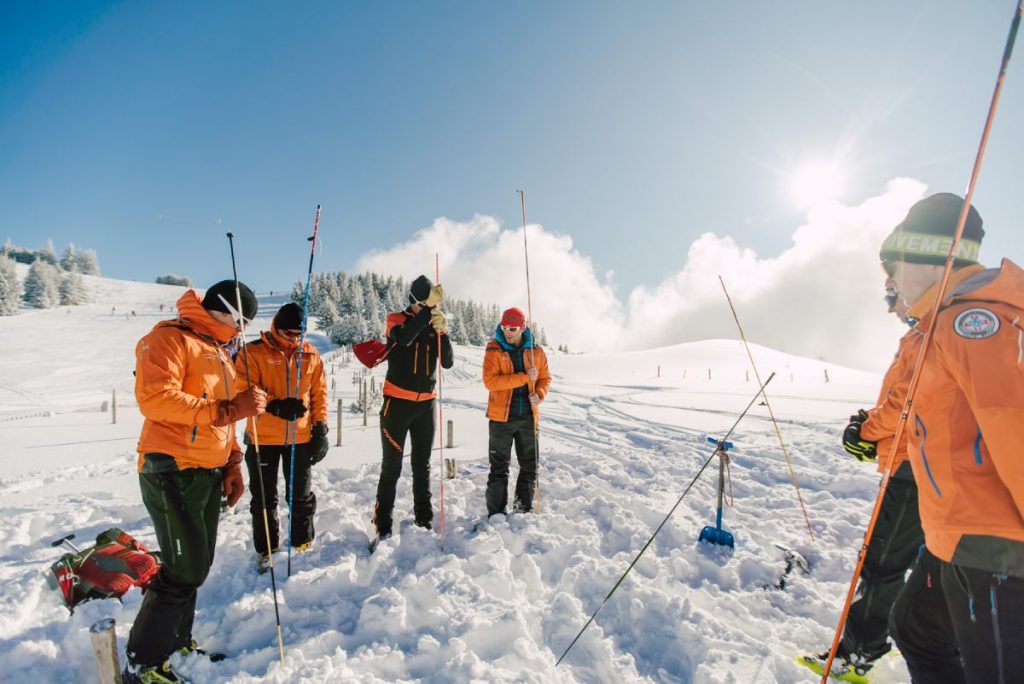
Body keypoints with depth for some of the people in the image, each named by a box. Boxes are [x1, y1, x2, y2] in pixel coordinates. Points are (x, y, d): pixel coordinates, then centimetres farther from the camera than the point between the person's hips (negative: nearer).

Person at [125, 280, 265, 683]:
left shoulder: (220, 351, 18)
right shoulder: (170, 339, -10)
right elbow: (154, 398, -24)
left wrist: (232, 465, 15)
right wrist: (227, 409, -25)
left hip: (208, 475, 9)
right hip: (172, 473, -9)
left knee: (198, 564, 16)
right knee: (186, 570, -5)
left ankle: (177, 643, 33)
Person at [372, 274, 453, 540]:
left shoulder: (435, 326, 6)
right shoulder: (396, 320, -5)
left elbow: (448, 362, -3)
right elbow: (404, 337, -29)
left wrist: (442, 332, -16)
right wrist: (427, 308, -32)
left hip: (426, 404, 4)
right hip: (398, 402, -4)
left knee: (422, 465, 12)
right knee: (392, 466, -1)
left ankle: (424, 520, 23)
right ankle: (383, 524, 9)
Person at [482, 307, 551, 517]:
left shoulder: (536, 351, 3)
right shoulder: (494, 350, -7)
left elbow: (545, 378, 10)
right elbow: (490, 381, -19)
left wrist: (539, 395, -12)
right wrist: (524, 377, -23)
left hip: (528, 417, 3)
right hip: (501, 417, -3)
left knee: (530, 466, 14)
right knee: (499, 468, 6)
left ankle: (524, 510, 31)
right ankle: (496, 513, 19)